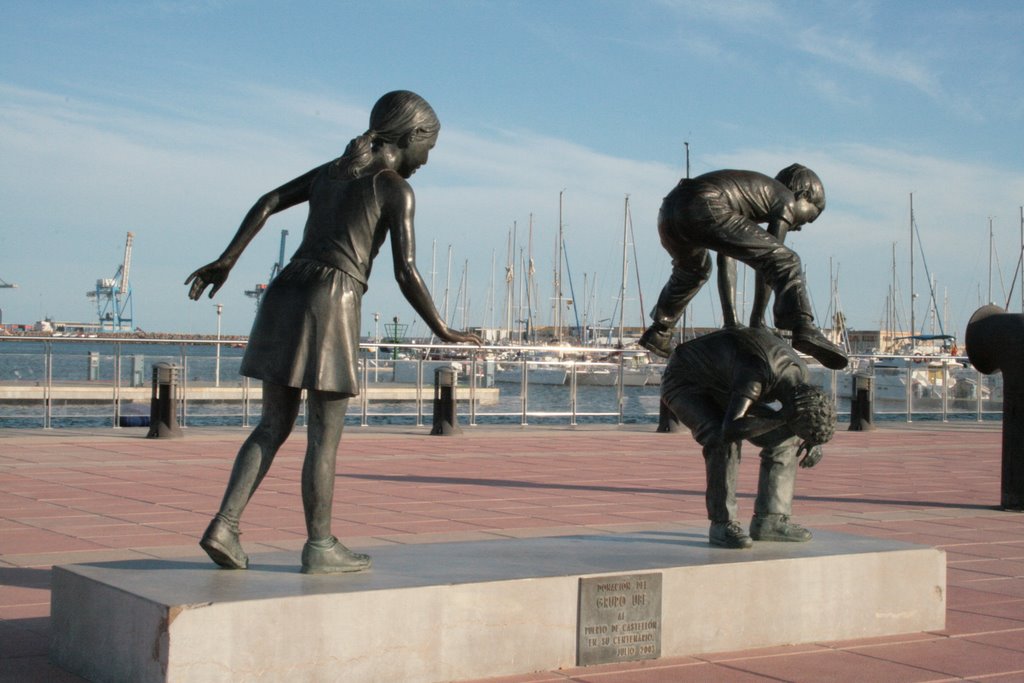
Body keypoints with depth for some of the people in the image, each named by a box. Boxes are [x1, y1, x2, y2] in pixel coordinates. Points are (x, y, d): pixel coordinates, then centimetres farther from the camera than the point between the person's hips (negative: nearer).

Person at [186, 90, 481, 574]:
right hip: (331, 304, -7)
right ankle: (319, 546, 12)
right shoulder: (397, 190, -1)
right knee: (325, 436, 4)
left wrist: (226, 261, 12)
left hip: (283, 297, 7)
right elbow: (405, 273, -8)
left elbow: (267, 203, 13)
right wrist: (442, 332, 2)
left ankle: (224, 526, 2)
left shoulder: (333, 170, 20)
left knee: (275, 425, 12)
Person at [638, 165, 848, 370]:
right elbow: (767, 262, 10)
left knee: (693, 269, 39)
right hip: (705, 211, -8)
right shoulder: (785, 200, 19)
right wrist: (757, 319, 15)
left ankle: (658, 332, 47)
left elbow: (725, 261, 36)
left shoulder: (743, 195, 39)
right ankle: (803, 328, -25)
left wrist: (730, 318, 32)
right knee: (784, 262, -3)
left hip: (668, 213, 8)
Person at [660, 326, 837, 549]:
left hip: (721, 389, 8)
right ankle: (722, 524, -22)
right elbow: (732, 430, -51)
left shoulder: (798, 372, -14)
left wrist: (813, 442, -13)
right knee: (725, 441, -33)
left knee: (784, 439, -5)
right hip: (685, 383, -8)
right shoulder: (755, 374, -40)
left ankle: (769, 519, -2)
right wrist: (781, 418, -42)